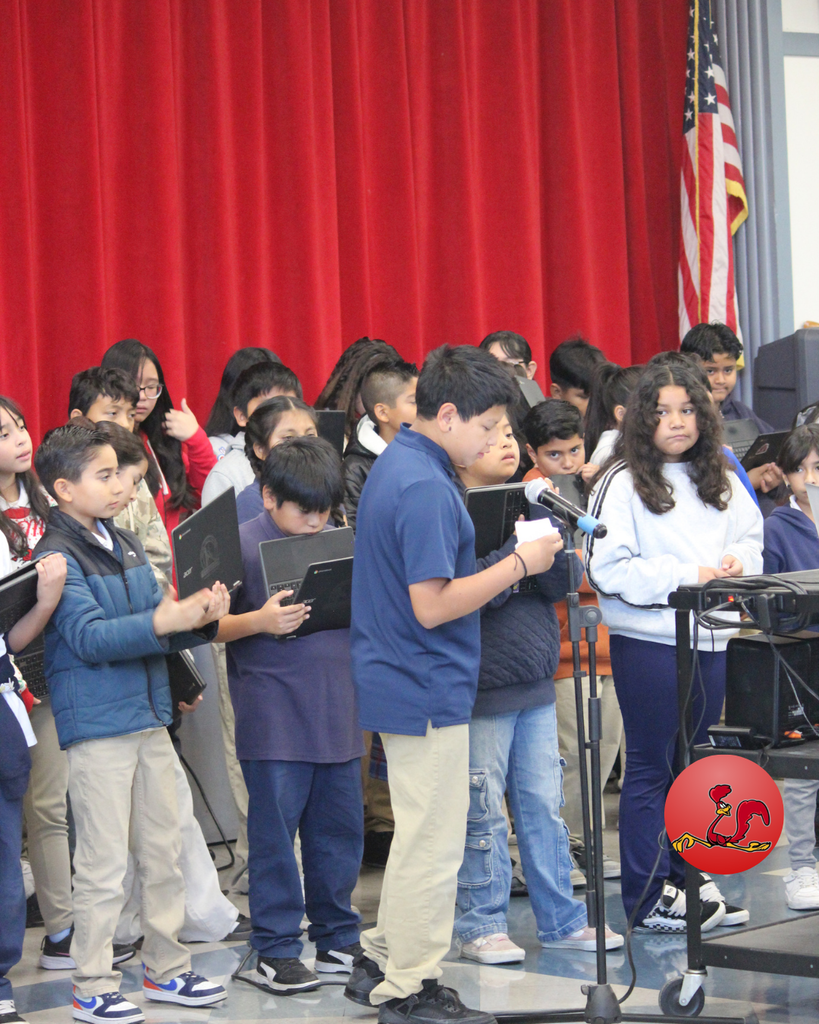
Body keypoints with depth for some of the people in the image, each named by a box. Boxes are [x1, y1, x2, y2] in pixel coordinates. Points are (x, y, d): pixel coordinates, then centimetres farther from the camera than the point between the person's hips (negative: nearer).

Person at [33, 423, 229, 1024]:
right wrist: (162, 622, -32)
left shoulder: (127, 545, 12)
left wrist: (199, 619, -7)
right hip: (97, 724, -8)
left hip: (149, 716, 8)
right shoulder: (56, 556, -12)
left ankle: (167, 969, 24)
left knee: (164, 850, 13)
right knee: (104, 863, -3)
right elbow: (90, 637, -22)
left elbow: (158, 622, 13)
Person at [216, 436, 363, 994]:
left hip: (338, 713, 5)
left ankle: (338, 937, 22)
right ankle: (276, 949, 7)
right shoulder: (244, 545, -7)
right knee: (275, 832, 0)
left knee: (340, 828, 11)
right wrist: (259, 622, -24)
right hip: (274, 720, -5)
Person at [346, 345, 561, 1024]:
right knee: (433, 843, -1)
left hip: (400, 683, 10)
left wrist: (504, 567, 11)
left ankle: (381, 963, 28)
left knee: (420, 834, 20)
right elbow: (432, 605, -25)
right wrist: (518, 566, -18)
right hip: (428, 690, -10)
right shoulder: (424, 487, -22)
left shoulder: (397, 464, 11)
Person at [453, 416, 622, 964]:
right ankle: (481, 925, 11)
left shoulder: (526, 504, 10)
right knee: (482, 813, 0)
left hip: (536, 685, 6)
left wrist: (540, 516, -12)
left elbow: (562, 582, -1)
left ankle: (561, 919, 18)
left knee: (546, 806, 10)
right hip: (481, 689, -6)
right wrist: (523, 549, -21)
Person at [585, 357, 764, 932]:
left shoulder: (721, 481, 10)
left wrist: (735, 563, -5)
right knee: (651, 767, 2)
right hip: (648, 641, -6)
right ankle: (648, 894, 8)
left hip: (709, 640, 6)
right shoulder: (623, 484, -9)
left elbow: (752, 539, 19)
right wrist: (687, 576, -20)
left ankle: (689, 877, 25)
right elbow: (608, 568, -16)